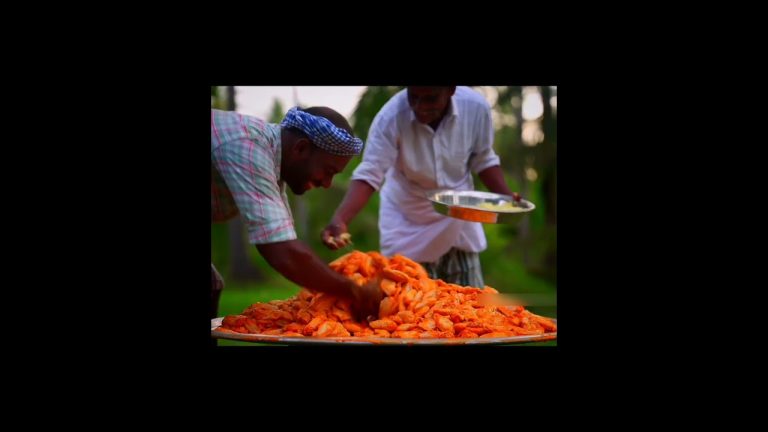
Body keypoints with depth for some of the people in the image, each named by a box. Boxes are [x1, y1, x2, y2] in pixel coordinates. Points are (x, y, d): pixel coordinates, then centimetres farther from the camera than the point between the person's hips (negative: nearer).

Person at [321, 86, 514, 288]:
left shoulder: (476, 107, -19)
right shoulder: (391, 117, -28)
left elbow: (483, 161, -3)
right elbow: (368, 174, -31)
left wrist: (506, 197, -17)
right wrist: (339, 220, -45)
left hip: (458, 219, 3)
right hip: (407, 222, -2)